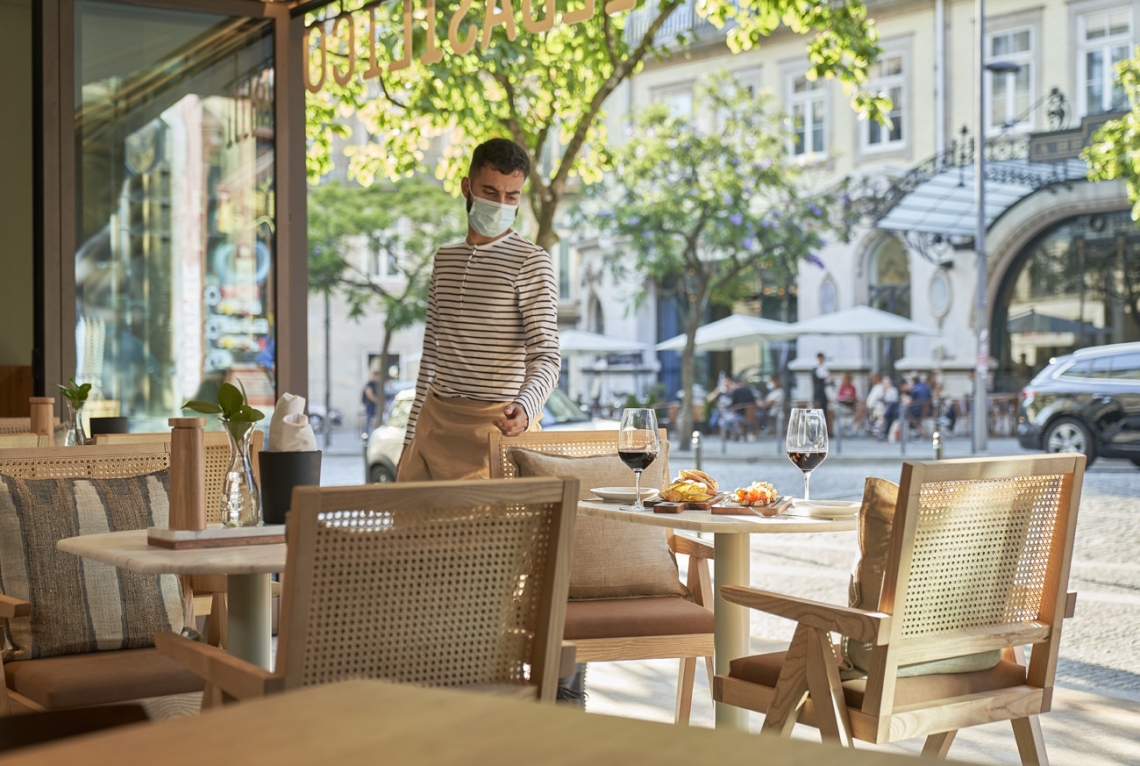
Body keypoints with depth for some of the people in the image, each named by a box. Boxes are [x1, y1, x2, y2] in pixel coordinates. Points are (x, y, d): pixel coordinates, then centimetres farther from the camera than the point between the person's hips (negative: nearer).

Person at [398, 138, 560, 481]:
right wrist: (411, 437, 16)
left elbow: (546, 354, -13)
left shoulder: (531, 262, -5)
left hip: (498, 424, -6)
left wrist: (525, 407, -33)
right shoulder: (445, 258, 15)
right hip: (435, 421, 6)